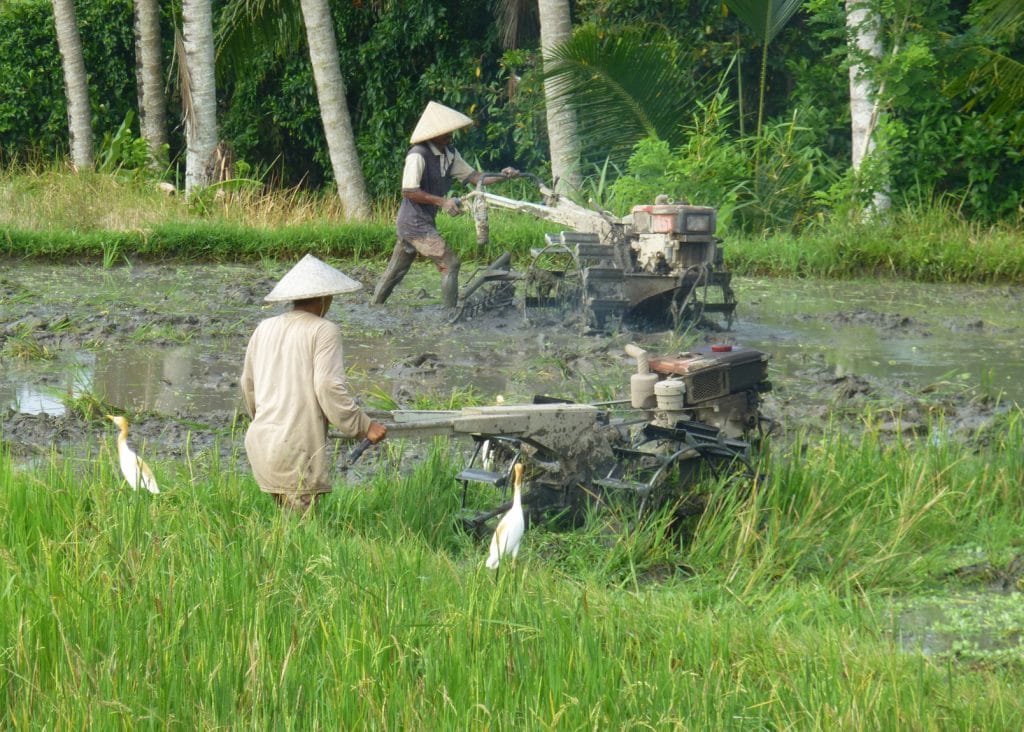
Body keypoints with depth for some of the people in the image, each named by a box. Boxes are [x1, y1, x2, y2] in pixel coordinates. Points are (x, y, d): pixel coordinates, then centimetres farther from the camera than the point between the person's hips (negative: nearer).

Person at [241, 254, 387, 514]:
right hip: (298, 448, -7)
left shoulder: (264, 329, 14)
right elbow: (329, 388, -14)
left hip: (260, 441, 7)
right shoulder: (324, 331, -5)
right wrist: (364, 426, -5)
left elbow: (248, 385, 23)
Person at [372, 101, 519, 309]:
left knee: (395, 270, 16)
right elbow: (408, 191, -23)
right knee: (449, 264, -11)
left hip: (425, 221, 9)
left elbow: (473, 177, 8)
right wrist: (442, 201, -25)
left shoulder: (449, 153, 7)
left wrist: (501, 175, -8)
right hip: (415, 223, -9)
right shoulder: (418, 155, -20)